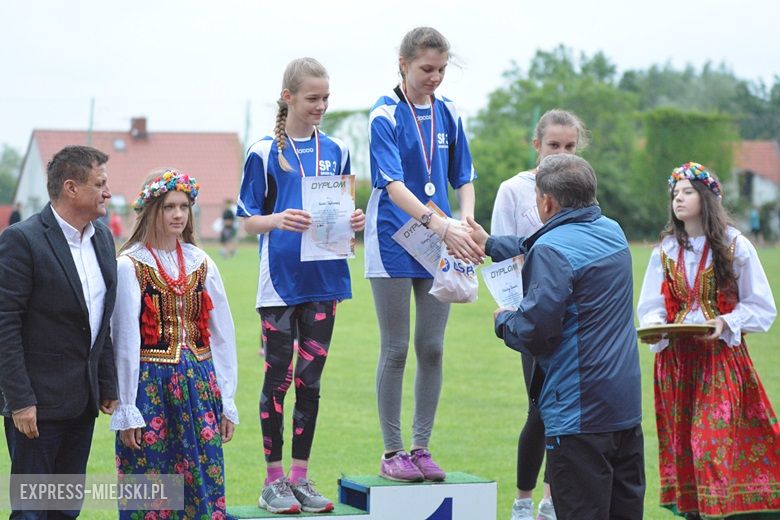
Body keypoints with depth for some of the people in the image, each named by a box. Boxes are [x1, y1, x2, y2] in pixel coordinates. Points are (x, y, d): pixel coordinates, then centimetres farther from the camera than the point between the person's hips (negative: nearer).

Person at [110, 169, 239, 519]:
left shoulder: (201, 264, 7)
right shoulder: (130, 266, -6)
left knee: (205, 486, 4)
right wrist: (126, 412, -6)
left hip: (199, 386, 4)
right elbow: (125, 342, -6)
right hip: (150, 387, -4)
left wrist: (227, 402, 7)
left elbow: (222, 335, 10)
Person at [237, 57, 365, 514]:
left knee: (311, 379, 8)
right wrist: (278, 220, -23)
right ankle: (274, 481, 8)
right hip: (281, 281, -4)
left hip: (324, 278, 4)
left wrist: (354, 221, -8)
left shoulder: (336, 151, 9)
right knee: (279, 377, 0)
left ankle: (301, 477, 16)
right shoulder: (264, 153, -2)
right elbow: (249, 219, -3)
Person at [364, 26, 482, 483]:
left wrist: (467, 223, -9)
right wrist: (442, 226, -33)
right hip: (394, 244, -4)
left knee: (432, 349, 5)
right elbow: (393, 185, -21)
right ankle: (392, 452, 9)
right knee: (396, 351, 1)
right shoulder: (386, 115, -10)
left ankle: (422, 449, 14)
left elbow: (463, 178, 11)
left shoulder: (449, 114, 5)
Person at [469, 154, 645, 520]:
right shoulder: (611, 232, 10)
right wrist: (491, 244, 37)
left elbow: (534, 332, -20)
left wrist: (503, 320, 1)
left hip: (580, 415, -8)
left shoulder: (552, 250, -17)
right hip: (627, 406, 9)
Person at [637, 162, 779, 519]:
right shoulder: (665, 251, 10)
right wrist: (653, 326, -13)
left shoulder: (734, 246, -2)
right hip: (676, 359, 4)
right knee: (684, 446, 3)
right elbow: (651, 308, 9)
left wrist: (726, 322, -17)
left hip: (721, 358, -4)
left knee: (716, 442, -12)